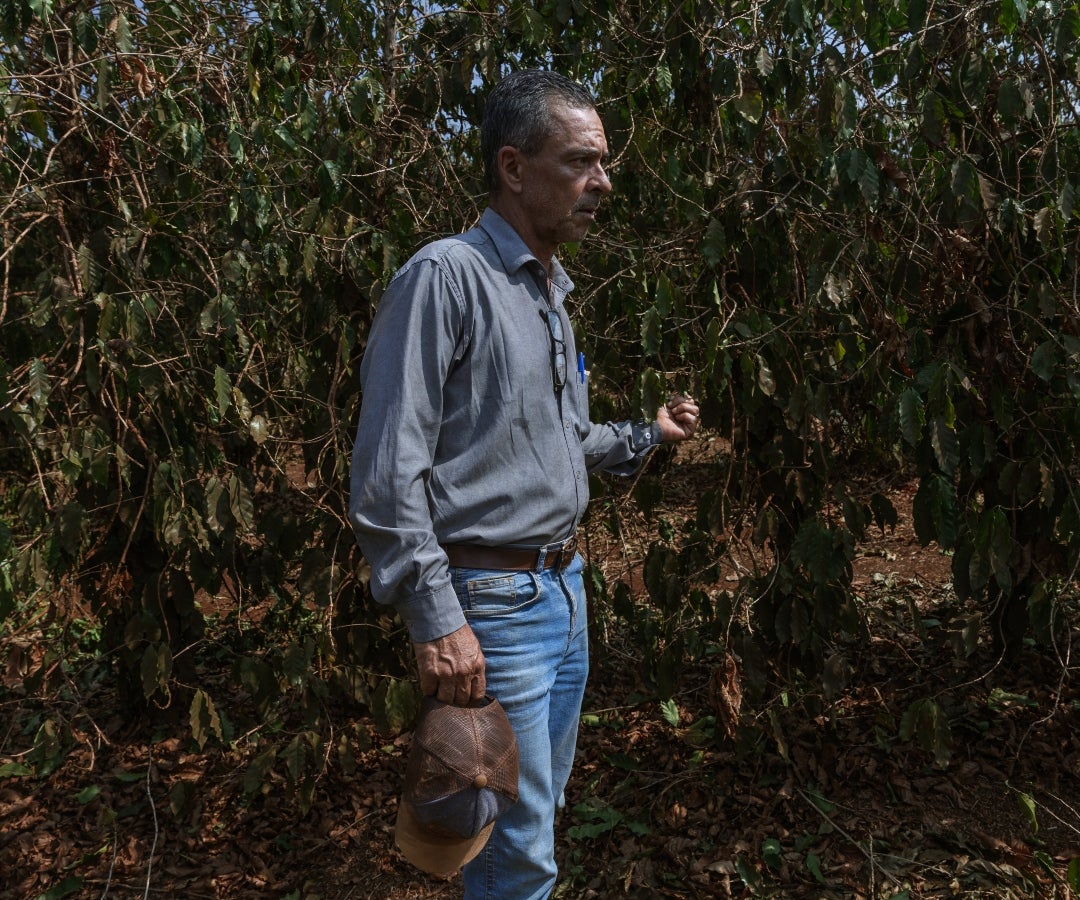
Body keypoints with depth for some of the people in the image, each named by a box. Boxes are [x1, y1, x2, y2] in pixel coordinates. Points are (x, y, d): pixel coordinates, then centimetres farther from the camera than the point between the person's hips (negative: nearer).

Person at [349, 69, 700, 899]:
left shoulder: (551, 293, 12)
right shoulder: (446, 277, -15)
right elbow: (387, 472, -20)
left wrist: (646, 435, 18)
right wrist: (436, 620, -21)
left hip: (564, 590, 9)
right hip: (491, 605, -8)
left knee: (540, 814, 21)